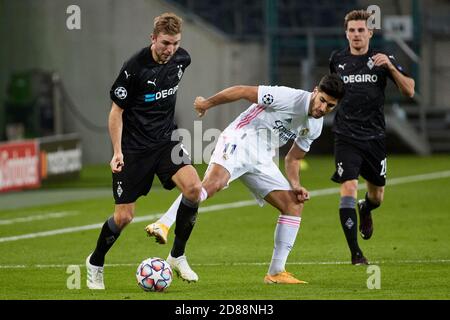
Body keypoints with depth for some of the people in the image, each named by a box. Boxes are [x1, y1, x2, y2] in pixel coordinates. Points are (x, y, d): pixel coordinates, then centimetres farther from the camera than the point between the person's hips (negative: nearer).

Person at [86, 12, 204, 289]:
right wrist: (117, 152, -17)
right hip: (134, 147, -4)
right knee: (124, 216, -3)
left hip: (166, 141, 4)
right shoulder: (134, 68, -19)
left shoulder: (182, 59, -3)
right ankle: (95, 263, 25)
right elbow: (116, 111, -10)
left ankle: (178, 256, -4)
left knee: (194, 187, -21)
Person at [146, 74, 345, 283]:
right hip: (238, 142, -8)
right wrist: (207, 103, -4)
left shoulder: (315, 127, 9)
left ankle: (276, 272, 6)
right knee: (213, 182, -35)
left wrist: (296, 186, 1)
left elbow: (292, 159, 19)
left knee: (294, 205, 2)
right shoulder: (289, 97, -15)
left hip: (260, 160, 8)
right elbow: (242, 91, -12)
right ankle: (163, 226, -44)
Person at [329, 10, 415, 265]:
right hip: (346, 136, -1)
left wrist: (390, 66, -22)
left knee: (377, 196, 11)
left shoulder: (382, 59, -2)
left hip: (375, 136, 1)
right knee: (349, 188, -18)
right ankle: (355, 253, -13)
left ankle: (365, 210, 50)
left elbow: (409, 91, -10)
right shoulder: (337, 60, 4)